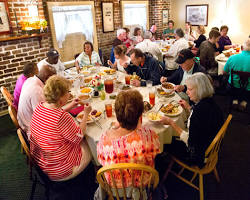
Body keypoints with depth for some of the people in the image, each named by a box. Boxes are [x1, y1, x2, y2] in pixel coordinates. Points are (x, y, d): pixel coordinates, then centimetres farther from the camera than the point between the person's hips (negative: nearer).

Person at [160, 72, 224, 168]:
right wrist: (189, 108, 10)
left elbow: (189, 140, -27)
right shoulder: (210, 103, -4)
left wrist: (171, 123, -23)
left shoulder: (201, 109, -32)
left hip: (197, 156, -9)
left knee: (165, 143, 7)